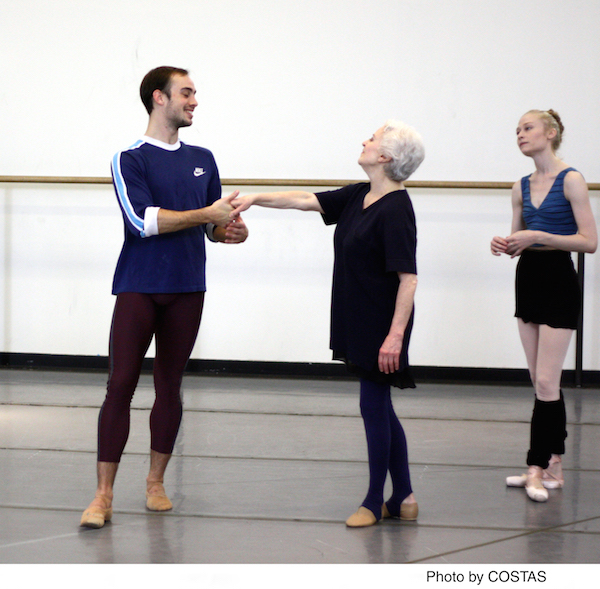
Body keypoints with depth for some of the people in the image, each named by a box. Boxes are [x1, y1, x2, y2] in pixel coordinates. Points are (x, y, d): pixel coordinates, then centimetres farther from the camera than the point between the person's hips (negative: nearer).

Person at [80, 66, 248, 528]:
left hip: (187, 290, 5)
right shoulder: (131, 160, -5)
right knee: (121, 385, -6)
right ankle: (104, 493, -5)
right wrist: (206, 215, -17)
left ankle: (156, 481, 20)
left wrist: (230, 231, -5)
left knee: (169, 386, 9)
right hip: (138, 287, -5)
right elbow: (143, 220, -18)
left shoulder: (202, 160, 13)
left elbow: (213, 225, 18)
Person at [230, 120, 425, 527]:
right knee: (380, 409, 13)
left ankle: (375, 502, 13)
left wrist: (395, 336, -26)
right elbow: (305, 201, 15)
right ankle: (403, 498, 21)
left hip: (382, 325, -9)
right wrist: (256, 199, 6)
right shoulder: (358, 197, 8)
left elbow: (408, 279, -22)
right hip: (359, 322, 9)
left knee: (374, 406, 0)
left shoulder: (396, 209, -19)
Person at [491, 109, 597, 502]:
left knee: (546, 383, -9)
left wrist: (538, 237, -21)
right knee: (542, 385, 9)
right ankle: (553, 466, 14)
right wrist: (506, 245, -3)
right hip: (528, 282, 7)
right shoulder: (522, 187, 10)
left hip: (559, 284, -7)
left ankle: (538, 467, -8)